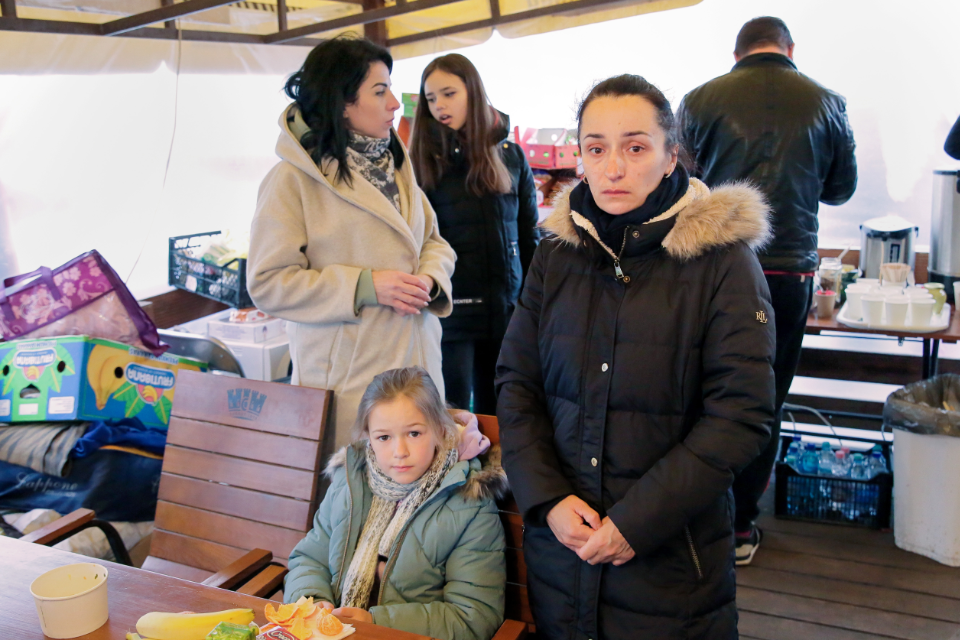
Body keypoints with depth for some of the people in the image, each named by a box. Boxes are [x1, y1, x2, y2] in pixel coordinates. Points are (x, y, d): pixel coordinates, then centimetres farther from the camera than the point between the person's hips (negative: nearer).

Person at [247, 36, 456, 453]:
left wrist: (429, 279, -5)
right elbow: (267, 283, -13)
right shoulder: (293, 180, -10)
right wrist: (365, 286, -19)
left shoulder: (395, 166, 13)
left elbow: (435, 241, 18)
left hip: (417, 365, 6)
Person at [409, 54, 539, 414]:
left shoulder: (510, 156, 7)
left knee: (496, 412, 12)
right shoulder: (424, 161, 0)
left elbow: (529, 236, 9)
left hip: (506, 310, 3)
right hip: (450, 312, -2)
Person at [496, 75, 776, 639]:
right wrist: (547, 499, -9)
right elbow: (516, 384, 3)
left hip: (672, 557, -3)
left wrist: (638, 521, -17)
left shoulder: (723, 260, -10)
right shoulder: (556, 253, 2)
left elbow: (742, 417, -13)